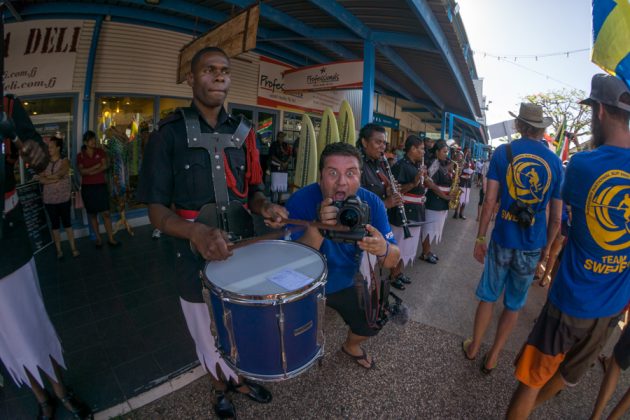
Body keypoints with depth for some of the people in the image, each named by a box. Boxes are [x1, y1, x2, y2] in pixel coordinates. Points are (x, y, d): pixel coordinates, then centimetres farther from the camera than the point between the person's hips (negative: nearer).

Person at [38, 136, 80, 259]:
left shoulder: (64, 162, -2)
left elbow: (59, 174, -19)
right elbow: (41, 180, -6)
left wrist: (46, 176, -11)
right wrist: (54, 179, -18)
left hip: (63, 198, -3)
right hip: (49, 199, 3)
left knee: (67, 222, 4)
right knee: (54, 224, 8)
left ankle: (73, 248, 12)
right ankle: (59, 250, 16)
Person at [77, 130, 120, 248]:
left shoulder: (100, 152, 7)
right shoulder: (80, 156, 6)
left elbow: (105, 166, -4)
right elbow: (82, 171, -5)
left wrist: (90, 171, -8)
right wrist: (97, 166, -10)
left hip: (101, 185, -1)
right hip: (87, 187, 1)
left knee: (106, 213, -5)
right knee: (92, 214, 5)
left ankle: (110, 238, -2)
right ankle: (98, 239, 13)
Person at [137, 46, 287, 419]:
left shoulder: (242, 132, 2)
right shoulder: (169, 134, -9)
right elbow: (157, 210, -10)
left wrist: (265, 207, -15)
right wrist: (196, 231, -31)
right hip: (198, 257, -3)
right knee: (210, 336, 20)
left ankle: (241, 378, 55)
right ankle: (222, 387, 52)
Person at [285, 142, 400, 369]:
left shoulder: (371, 203, -19)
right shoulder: (301, 201, -28)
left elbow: (393, 261, -19)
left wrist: (383, 249, -43)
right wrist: (317, 227, -50)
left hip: (346, 283, 3)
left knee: (374, 321, 11)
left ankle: (351, 345, 47)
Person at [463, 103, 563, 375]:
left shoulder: (503, 152, -6)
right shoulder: (555, 162, 0)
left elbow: (489, 202, -11)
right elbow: (556, 218, 2)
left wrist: (480, 238, -2)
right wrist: (546, 248, 14)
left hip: (502, 240, -1)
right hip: (532, 247, 2)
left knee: (488, 297, 15)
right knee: (514, 304, 16)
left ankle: (473, 348, 33)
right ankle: (492, 358, 31)